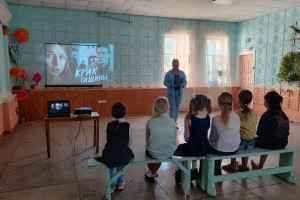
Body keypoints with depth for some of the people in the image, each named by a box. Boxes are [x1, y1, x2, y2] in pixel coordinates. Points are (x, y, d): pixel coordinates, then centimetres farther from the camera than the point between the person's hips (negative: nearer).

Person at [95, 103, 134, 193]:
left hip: (110, 154, 0)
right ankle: (120, 182, 45)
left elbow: (107, 140, 4)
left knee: (111, 163, 35)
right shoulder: (128, 126, -8)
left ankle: (111, 185, 38)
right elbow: (129, 142, 0)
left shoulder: (108, 125, -4)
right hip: (124, 155, 0)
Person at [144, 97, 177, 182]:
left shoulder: (150, 122, -12)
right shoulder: (172, 122, -9)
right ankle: (152, 173, 44)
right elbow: (174, 141, 1)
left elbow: (147, 140, 1)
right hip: (169, 154, 2)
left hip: (153, 154, -1)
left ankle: (151, 173, 46)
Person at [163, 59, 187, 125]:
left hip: (179, 93, 4)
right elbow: (165, 82, -3)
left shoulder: (182, 73, 7)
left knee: (177, 108, 10)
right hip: (171, 93, -3)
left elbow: (185, 82, 7)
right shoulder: (168, 73, -2)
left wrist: (183, 85, -15)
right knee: (172, 108, -5)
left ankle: (175, 122, 21)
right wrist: (171, 85, -21)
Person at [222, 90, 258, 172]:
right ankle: (244, 166, 42)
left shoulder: (237, 114, -19)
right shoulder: (254, 114, -4)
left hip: (240, 143, -4)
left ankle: (234, 166, 35)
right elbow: (253, 129, 6)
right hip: (251, 143, 5)